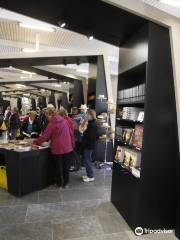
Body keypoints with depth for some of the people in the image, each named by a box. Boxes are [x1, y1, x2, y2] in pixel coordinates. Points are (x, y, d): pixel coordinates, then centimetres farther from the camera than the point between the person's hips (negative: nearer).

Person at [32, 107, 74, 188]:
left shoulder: (52, 124, -11)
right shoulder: (64, 121, 5)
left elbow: (45, 136, -12)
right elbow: (71, 133, 7)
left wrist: (36, 143, -4)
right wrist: (72, 144, 14)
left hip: (58, 148, -5)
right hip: (67, 147, 5)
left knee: (58, 166, 11)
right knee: (66, 166, 15)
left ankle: (59, 183, 25)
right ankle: (65, 182, 27)